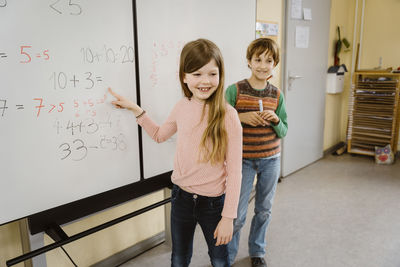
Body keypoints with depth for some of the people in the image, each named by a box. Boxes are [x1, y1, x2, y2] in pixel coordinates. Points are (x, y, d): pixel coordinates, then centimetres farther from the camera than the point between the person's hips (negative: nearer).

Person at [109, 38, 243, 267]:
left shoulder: (227, 116, -18)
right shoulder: (182, 107, -4)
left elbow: (234, 171, -15)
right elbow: (160, 135, 17)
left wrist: (228, 217, -13)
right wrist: (135, 109, 8)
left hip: (213, 202, -4)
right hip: (181, 196, 4)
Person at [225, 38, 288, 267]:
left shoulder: (276, 94, 2)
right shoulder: (234, 90, -9)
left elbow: (283, 132, 6)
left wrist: (276, 120, -15)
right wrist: (241, 118, -23)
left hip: (271, 160, 4)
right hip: (243, 161, -3)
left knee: (264, 210, 16)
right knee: (237, 214, 2)